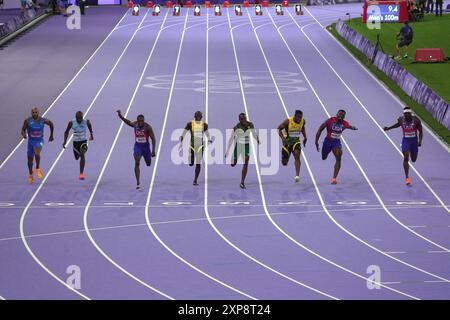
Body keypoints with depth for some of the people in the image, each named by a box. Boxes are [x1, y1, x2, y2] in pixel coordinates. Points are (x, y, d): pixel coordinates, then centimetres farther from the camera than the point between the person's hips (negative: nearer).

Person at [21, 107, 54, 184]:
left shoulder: (43, 120, -10)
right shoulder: (27, 121, -11)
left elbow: (51, 124, 9)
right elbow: (23, 129, -2)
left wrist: (51, 135, 16)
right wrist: (24, 134, -26)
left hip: (39, 141, -2)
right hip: (31, 141, 2)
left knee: (37, 152, -32)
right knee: (30, 159, 10)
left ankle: (38, 168, -9)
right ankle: (30, 175, 34)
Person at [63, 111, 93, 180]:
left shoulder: (86, 122, -13)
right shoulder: (71, 123, -13)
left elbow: (90, 126, 12)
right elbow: (66, 132, 3)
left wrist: (91, 135, 24)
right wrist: (65, 141, -6)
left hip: (83, 141, -2)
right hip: (75, 141, 2)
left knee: (82, 154, -25)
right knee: (77, 157, 14)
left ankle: (81, 173, -25)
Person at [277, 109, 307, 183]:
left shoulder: (303, 121, -7)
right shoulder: (288, 121, -21)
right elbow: (279, 128, -13)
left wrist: (305, 137, 6)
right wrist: (282, 138, -26)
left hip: (296, 141, 2)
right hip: (287, 141, -2)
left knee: (297, 156, -24)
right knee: (284, 163, 5)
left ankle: (297, 175, -26)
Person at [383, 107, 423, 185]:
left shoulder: (416, 120, -15)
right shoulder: (401, 119, -9)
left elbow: (420, 131, -6)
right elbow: (398, 124, 15)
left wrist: (420, 141, -18)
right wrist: (388, 128, 15)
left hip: (414, 141, 0)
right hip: (405, 140, 0)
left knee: (413, 160, 13)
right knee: (406, 158, -18)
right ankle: (407, 177, -15)